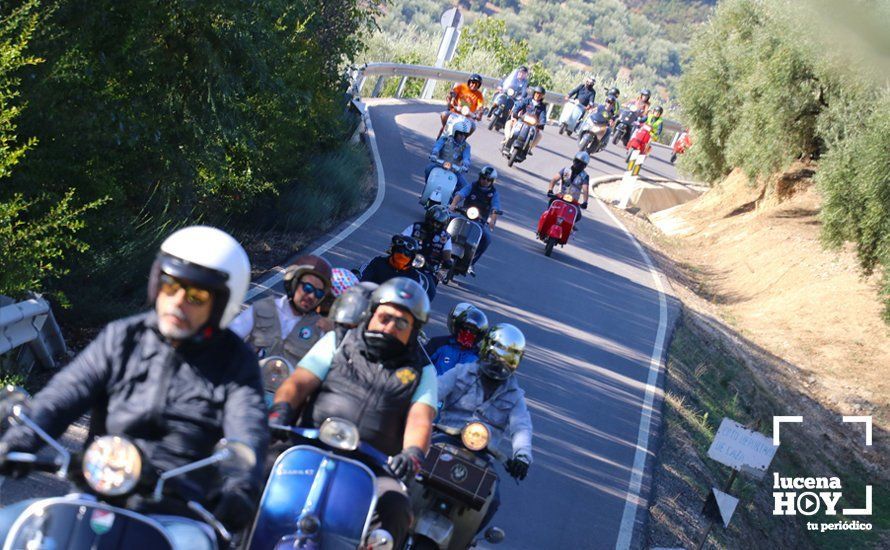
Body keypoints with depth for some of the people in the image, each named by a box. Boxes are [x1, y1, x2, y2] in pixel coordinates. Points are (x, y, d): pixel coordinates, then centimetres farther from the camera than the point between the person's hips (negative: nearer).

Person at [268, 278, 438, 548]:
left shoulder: (422, 371, 15)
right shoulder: (337, 342, 16)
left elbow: (420, 419, -1)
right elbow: (298, 383, 7)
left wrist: (413, 452, -24)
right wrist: (279, 411, -16)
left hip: (373, 467, -1)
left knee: (396, 507, -31)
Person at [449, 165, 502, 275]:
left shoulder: (494, 193, 4)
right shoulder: (472, 187, 5)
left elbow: (496, 209, -11)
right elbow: (460, 194, -12)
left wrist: (492, 220, -32)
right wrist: (453, 204, -34)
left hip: (481, 221, 0)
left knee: (487, 238, -26)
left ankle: (471, 263, -14)